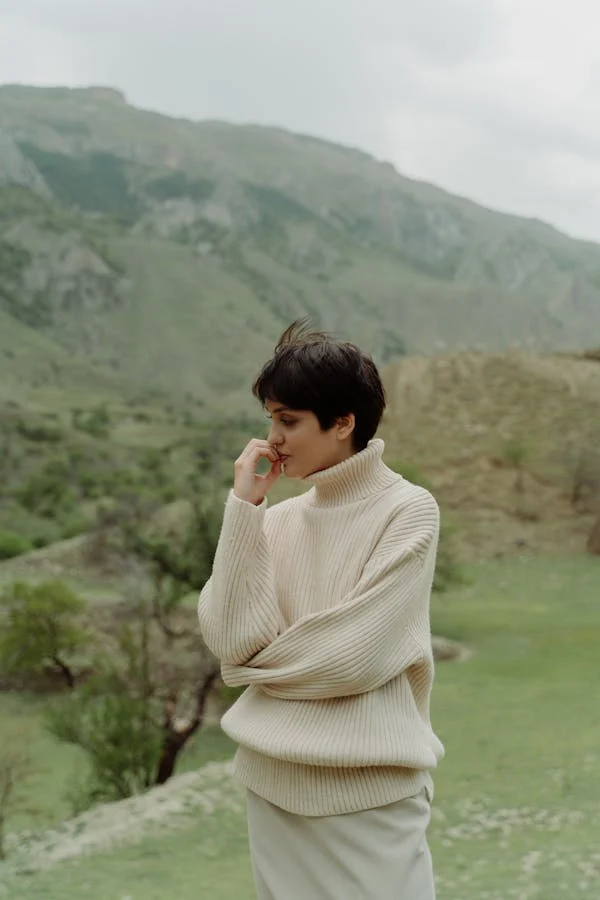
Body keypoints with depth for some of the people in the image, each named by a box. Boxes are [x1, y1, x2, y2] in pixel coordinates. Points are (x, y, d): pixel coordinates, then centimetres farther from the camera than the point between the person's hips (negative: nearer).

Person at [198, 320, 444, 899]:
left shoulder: (408, 511, -9)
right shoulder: (280, 519, 6)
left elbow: (355, 658, -16)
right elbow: (229, 638, -6)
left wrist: (257, 662, -1)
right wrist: (243, 508, -7)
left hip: (368, 789, -5)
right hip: (273, 782, 5)